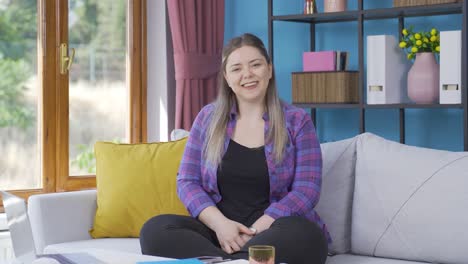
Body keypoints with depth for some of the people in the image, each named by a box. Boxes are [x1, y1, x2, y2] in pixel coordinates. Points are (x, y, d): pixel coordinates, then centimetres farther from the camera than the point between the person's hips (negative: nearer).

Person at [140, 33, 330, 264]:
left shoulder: (297, 121, 5)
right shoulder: (208, 118, 12)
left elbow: (307, 189, -4)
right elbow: (188, 182, 6)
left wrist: (257, 230, -18)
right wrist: (219, 223, -14)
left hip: (270, 232, -2)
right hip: (218, 230, 2)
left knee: (304, 235, -37)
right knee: (155, 230, -26)